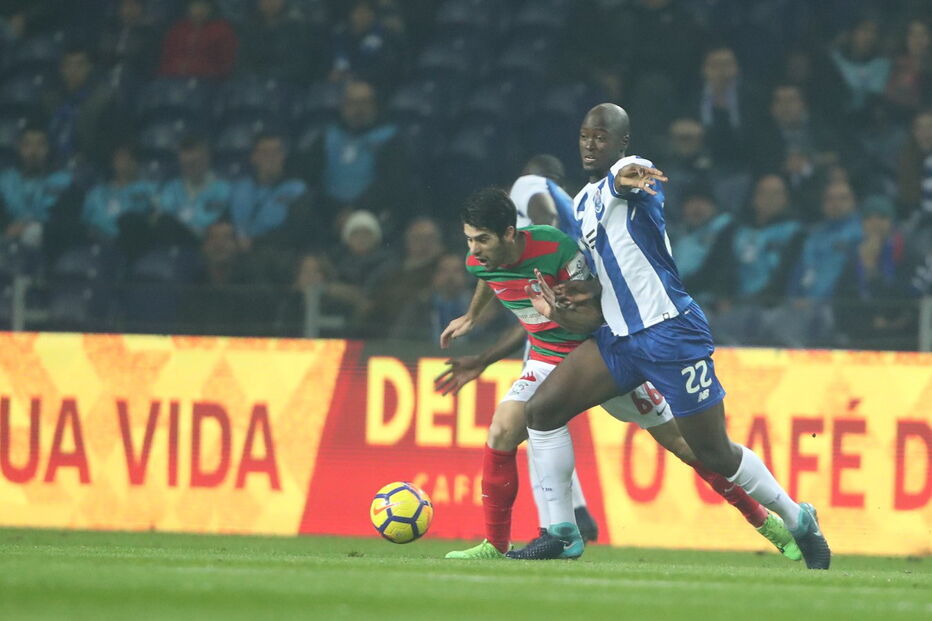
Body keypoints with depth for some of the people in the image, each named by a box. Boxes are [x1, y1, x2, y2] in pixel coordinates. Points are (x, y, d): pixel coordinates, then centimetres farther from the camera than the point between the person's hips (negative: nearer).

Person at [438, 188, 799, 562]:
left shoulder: (555, 247, -29)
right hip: (548, 359, 4)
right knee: (502, 432, -18)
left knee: (680, 441, 0)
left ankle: (765, 522, 12)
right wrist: (471, 317, 27)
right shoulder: (478, 263, -12)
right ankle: (495, 545, -6)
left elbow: (595, 314, -24)